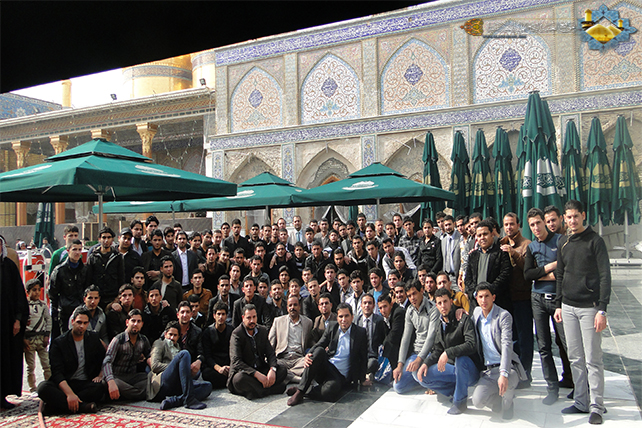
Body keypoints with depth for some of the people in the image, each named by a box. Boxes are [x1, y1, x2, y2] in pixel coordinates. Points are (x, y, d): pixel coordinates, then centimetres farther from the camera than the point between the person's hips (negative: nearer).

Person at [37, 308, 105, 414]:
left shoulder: (93, 338, 8)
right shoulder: (59, 342, -3)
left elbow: (104, 359, 19)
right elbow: (57, 373, -13)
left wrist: (100, 375, -3)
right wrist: (69, 393, -28)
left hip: (86, 383, 2)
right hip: (65, 384, -1)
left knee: (100, 387, -32)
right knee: (43, 387, -32)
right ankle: (82, 406, -38)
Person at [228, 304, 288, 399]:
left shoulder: (262, 330, 6)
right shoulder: (236, 334, -12)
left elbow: (270, 353, 5)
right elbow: (236, 361, -22)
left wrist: (272, 369, -18)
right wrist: (257, 374, -31)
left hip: (261, 369, 5)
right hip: (244, 372, -5)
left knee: (282, 370, -15)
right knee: (239, 379, -38)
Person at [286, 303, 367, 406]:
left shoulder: (360, 332, 3)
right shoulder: (332, 327, 11)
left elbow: (363, 359, 7)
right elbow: (319, 345, 6)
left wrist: (360, 380, 1)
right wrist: (308, 355, -15)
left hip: (341, 376, -3)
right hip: (326, 367, 3)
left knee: (332, 390, -38)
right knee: (319, 350, -30)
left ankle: (301, 391, -16)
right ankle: (300, 391, -26)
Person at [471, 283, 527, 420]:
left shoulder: (504, 315, -11)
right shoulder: (476, 312, 7)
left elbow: (506, 345, -22)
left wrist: (503, 373, -36)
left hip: (507, 366, -4)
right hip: (488, 369, 5)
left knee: (506, 383, -38)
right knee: (478, 401, -17)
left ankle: (507, 404, -1)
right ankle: (503, 396, 16)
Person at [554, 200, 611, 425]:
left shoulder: (595, 241, -5)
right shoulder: (563, 242, 11)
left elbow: (605, 276, -8)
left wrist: (602, 310, -14)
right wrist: (558, 304, 13)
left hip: (589, 307, -5)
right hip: (568, 307, 5)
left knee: (593, 359, 0)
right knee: (575, 358, 9)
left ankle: (596, 406, 10)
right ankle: (581, 402, 19)